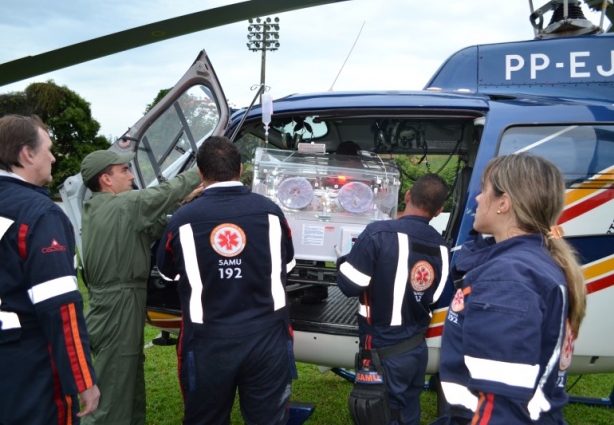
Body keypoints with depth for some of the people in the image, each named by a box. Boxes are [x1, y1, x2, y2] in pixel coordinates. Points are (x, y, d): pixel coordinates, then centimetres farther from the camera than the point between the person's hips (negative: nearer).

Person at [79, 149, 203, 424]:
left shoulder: (95, 209, 13)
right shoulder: (122, 205, -15)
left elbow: (149, 230, 7)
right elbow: (167, 190, -8)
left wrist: (184, 204, -1)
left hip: (109, 308, 10)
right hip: (118, 311, -10)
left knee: (129, 392, 20)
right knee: (113, 403, 0)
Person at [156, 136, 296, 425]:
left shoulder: (183, 219, -10)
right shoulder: (270, 211, -5)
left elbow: (167, 272, 8)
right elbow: (287, 264, 12)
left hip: (208, 341, -1)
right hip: (266, 336, 1)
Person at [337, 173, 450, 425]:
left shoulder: (379, 233, -19)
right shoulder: (441, 247, -1)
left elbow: (349, 286, -15)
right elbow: (434, 299, 8)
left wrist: (344, 261, 4)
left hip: (384, 350, -6)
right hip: (418, 347, 6)